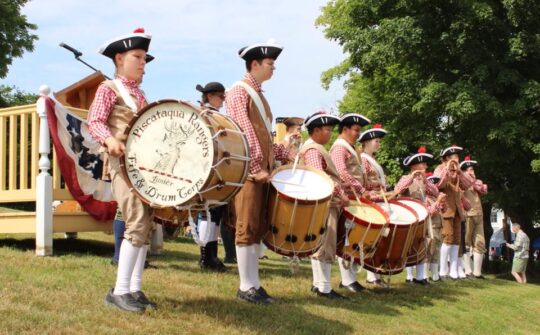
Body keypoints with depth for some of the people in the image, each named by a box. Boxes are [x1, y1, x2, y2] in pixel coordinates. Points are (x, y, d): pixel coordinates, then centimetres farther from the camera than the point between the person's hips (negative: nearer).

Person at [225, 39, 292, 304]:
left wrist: (285, 154, 14)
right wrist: (257, 167, -22)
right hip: (247, 170, -9)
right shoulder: (239, 91, -6)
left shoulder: (258, 94, 21)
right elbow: (244, 133, -16)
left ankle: (254, 283, 13)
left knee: (259, 228, 8)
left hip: (263, 169, 9)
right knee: (248, 227, -6)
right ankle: (246, 287, -2)